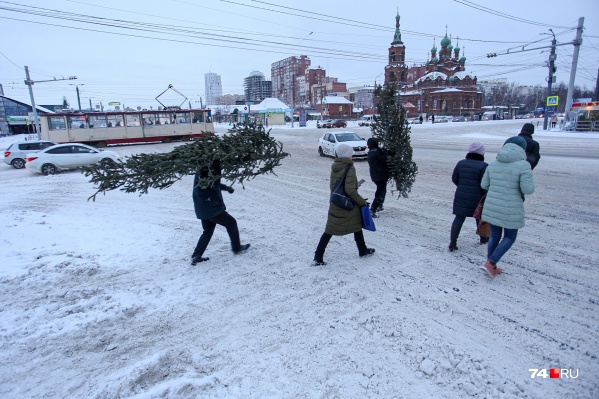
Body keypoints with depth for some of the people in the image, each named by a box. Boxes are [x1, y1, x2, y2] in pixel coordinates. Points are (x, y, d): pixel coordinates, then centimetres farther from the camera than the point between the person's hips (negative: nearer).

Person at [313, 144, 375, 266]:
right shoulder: (350, 169, -18)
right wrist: (362, 202, -13)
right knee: (357, 227, 18)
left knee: (329, 231, 7)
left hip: (335, 205, 6)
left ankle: (318, 258, 3)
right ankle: (363, 251, 37)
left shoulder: (334, 167, 5)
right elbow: (350, 190, -23)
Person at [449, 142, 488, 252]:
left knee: (459, 218, 4)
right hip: (476, 198, -2)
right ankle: (483, 238, 40)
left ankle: (452, 243, -5)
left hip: (461, 197, 3)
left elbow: (454, 179, 8)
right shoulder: (483, 166, -13)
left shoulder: (461, 163, 1)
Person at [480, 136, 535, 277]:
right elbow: (528, 190, -16)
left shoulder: (493, 164, 2)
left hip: (492, 206, 5)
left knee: (495, 236, 18)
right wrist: (527, 177, 3)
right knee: (510, 237, 14)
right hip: (510, 210, -5)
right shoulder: (523, 165, -14)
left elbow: (484, 185, 6)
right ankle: (490, 263, 3)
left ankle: (491, 267, 26)